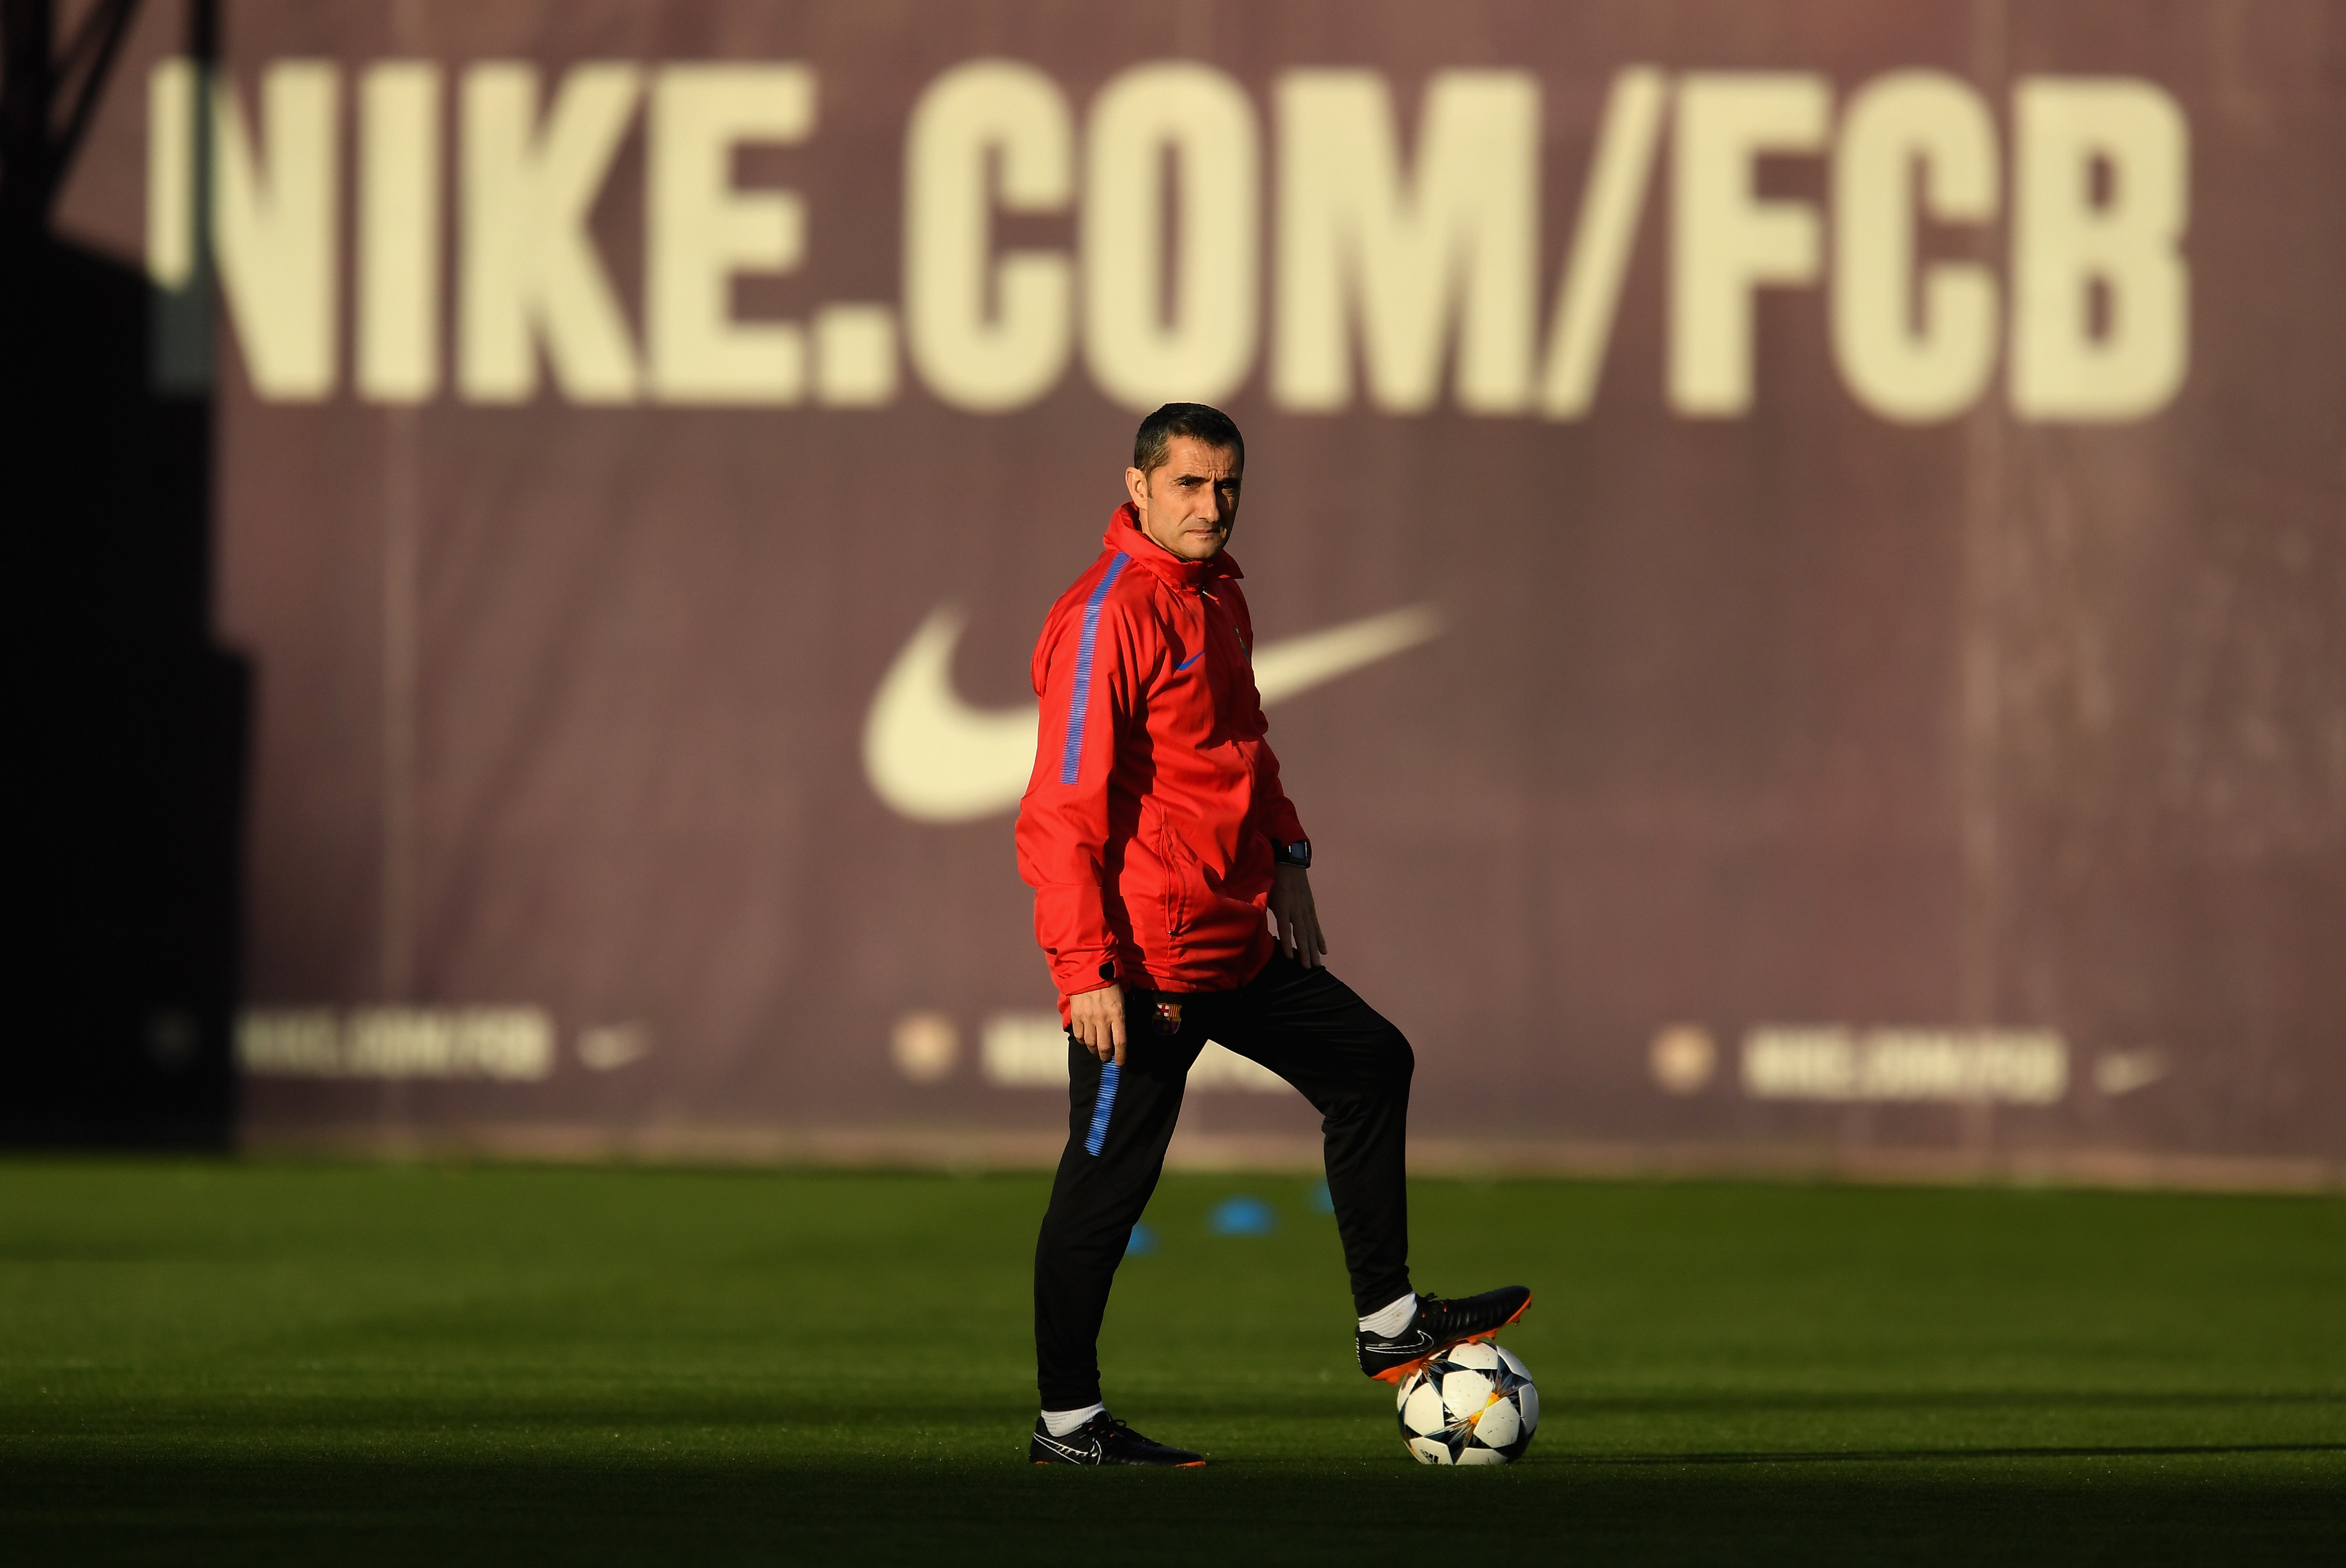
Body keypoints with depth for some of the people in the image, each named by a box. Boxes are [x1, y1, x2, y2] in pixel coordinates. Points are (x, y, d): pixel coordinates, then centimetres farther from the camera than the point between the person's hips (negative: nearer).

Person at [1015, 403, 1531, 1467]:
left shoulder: (1217, 599, 13)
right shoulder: (1111, 614, -17)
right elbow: (1066, 803, -20)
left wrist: (1284, 858, 16)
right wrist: (1087, 968, -24)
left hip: (1234, 940, 10)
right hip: (1141, 954, -10)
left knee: (1369, 1063, 15)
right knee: (1108, 1176, -4)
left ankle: (1388, 1322, 22)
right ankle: (1067, 1422, 4)